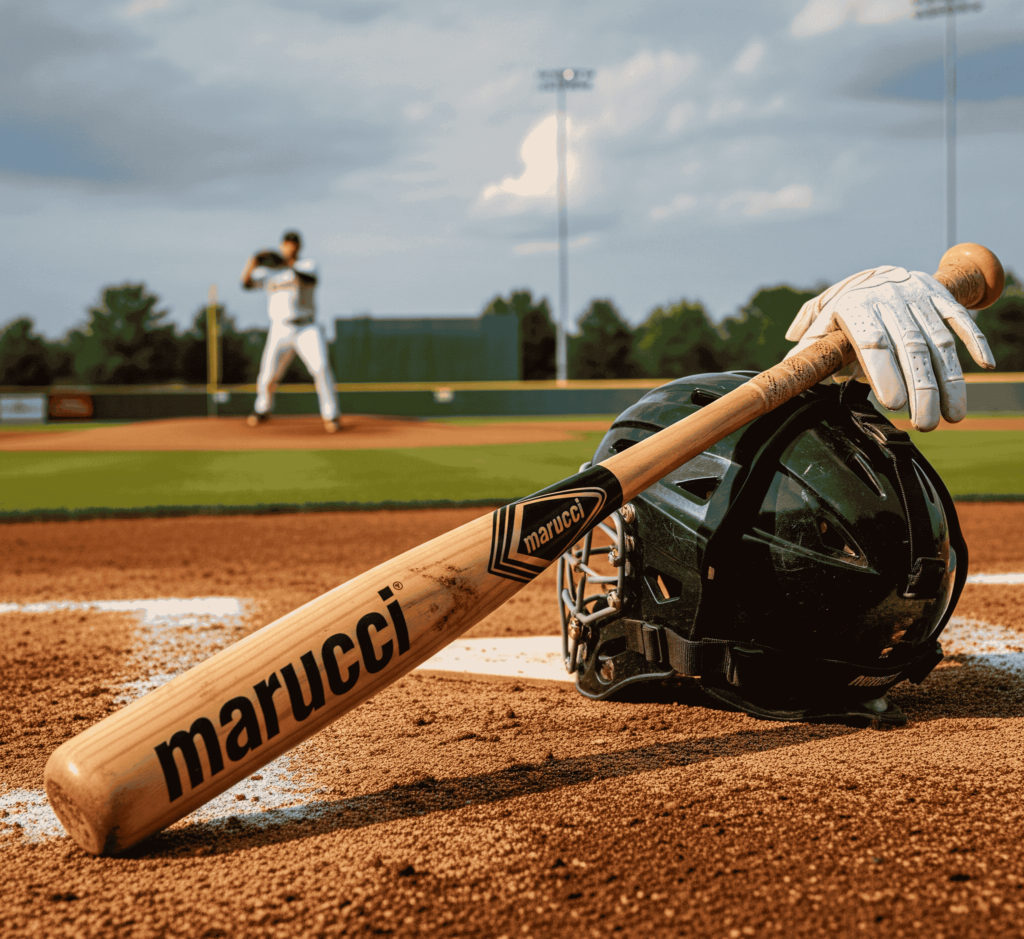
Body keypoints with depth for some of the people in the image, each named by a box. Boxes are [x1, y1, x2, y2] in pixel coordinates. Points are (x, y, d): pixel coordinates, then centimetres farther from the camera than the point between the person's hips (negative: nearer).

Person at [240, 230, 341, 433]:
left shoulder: (308, 265, 6)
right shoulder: (268, 271, 13)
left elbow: (309, 278, -18)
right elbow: (246, 282, -3)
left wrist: (288, 264, -32)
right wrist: (254, 260, -20)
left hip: (307, 329, -2)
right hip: (280, 331, 2)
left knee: (321, 367, -22)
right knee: (267, 377, 0)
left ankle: (330, 416, -13)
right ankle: (263, 409, 30)